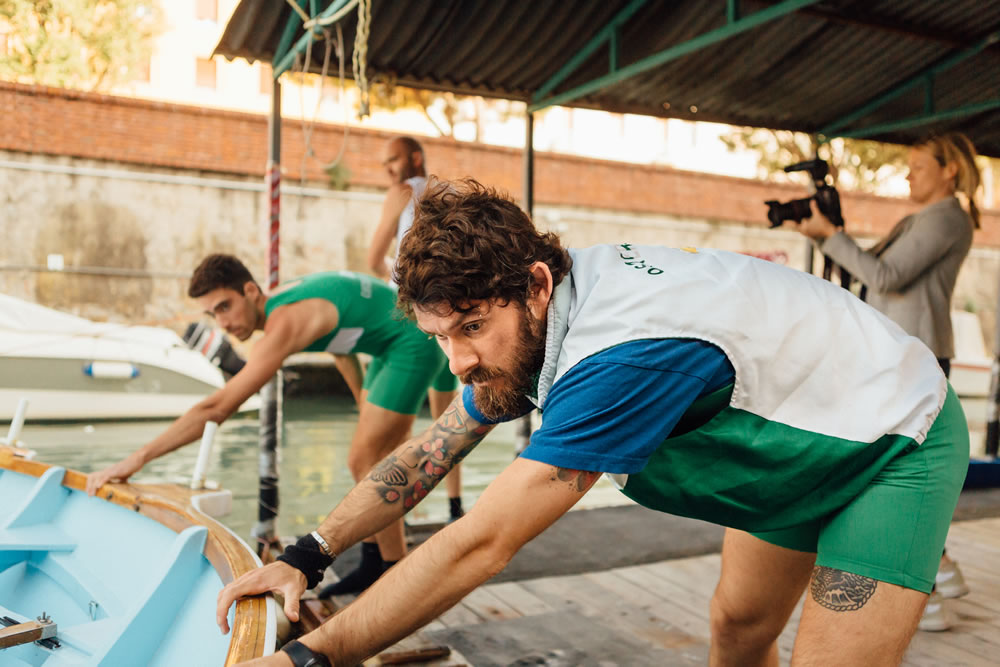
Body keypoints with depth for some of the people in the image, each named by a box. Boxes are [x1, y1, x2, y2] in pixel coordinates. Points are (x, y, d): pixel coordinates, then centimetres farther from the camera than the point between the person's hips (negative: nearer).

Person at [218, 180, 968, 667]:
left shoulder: (622, 353, -41)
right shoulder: (539, 310, -14)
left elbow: (480, 545, -41)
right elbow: (429, 452, -7)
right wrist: (304, 558, -11)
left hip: (896, 440, -8)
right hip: (795, 436, 8)